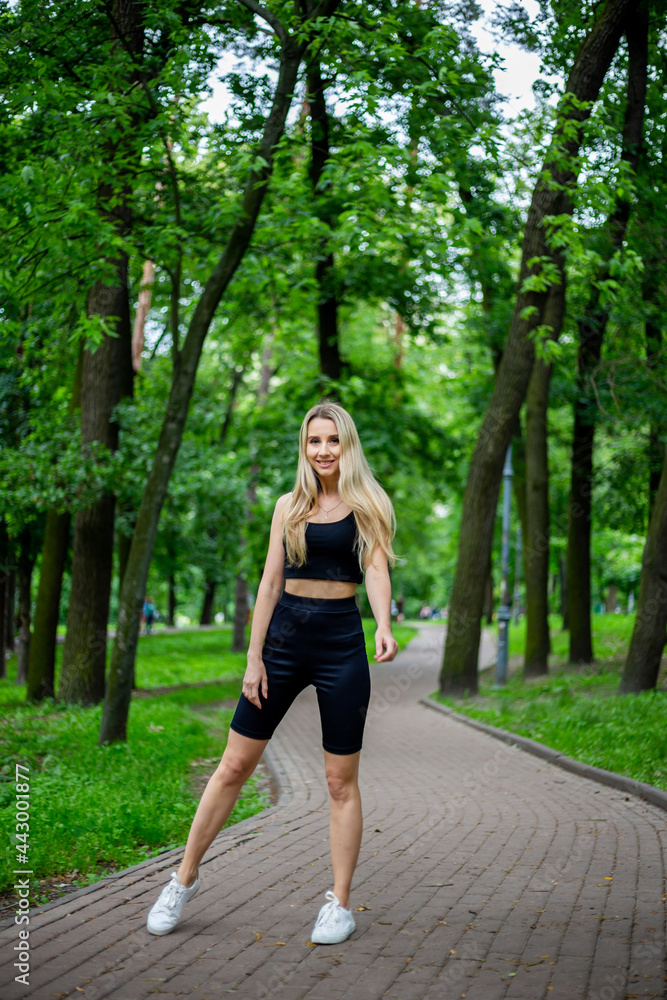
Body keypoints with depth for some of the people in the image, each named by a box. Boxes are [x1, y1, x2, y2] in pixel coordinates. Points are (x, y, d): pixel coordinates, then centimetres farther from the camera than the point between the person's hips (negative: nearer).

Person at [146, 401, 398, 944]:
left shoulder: (366, 506, 2)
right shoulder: (289, 506, 10)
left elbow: (376, 570, -10)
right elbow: (271, 581, 9)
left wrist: (384, 626, -30)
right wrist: (254, 658, 4)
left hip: (341, 641, -2)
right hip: (283, 638, 3)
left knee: (341, 780, 3)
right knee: (235, 765, 5)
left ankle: (340, 904, 13)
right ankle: (185, 878, 19)